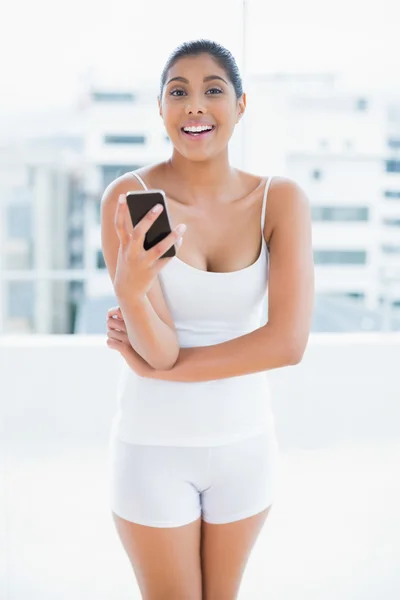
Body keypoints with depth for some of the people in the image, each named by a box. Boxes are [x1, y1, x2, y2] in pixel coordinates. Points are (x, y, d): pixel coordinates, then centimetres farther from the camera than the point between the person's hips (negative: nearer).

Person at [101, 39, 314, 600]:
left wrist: (159, 369, -17)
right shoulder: (128, 196, -16)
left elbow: (289, 341, -20)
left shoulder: (281, 199, -10)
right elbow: (159, 349, -21)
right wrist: (130, 290, -42)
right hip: (156, 443, -2)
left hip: (246, 441, 3)